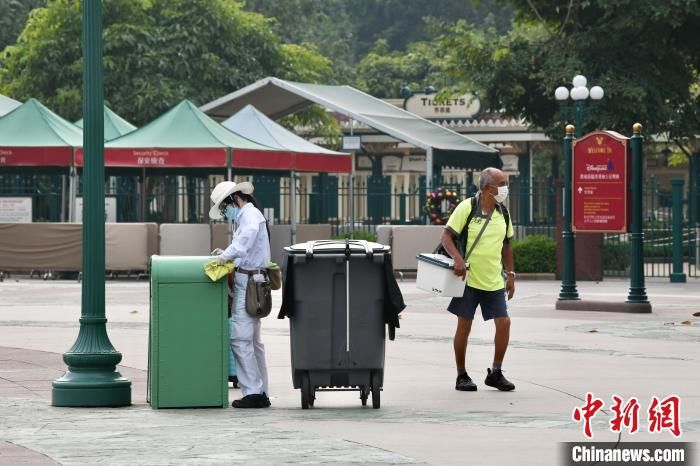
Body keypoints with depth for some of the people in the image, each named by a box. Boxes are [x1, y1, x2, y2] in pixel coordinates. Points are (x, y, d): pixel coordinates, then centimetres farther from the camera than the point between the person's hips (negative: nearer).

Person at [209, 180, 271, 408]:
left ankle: (253, 392, -13)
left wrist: (228, 255, -35)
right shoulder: (247, 216, 22)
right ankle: (260, 393, 14)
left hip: (248, 282, -11)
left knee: (240, 339, -12)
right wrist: (226, 255, 11)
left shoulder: (250, 214, -10)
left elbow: (248, 235, -34)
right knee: (253, 340, 12)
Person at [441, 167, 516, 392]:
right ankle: (462, 376, 12)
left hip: (494, 281, 5)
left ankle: (496, 373, 9)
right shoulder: (467, 207, -8)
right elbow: (446, 236, -10)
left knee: (504, 322, -4)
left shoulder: (503, 213, 8)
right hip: (469, 279, -5)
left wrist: (510, 275, 14)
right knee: (464, 325, 1)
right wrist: (458, 258, -26)